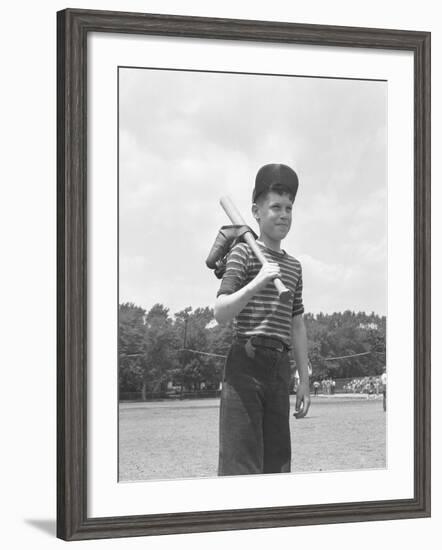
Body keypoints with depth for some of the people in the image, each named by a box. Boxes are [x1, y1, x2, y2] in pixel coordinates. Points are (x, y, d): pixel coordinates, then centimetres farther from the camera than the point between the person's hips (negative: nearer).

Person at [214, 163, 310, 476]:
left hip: (279, 367, 7)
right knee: (240, 461, -12)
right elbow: (221, 314, -11)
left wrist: (304, 380, 18)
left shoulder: (293, 266, 19)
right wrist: (255, 284, -25)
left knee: (277, 459, 5)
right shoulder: (243, 253, 0)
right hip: (246, 363, -7)